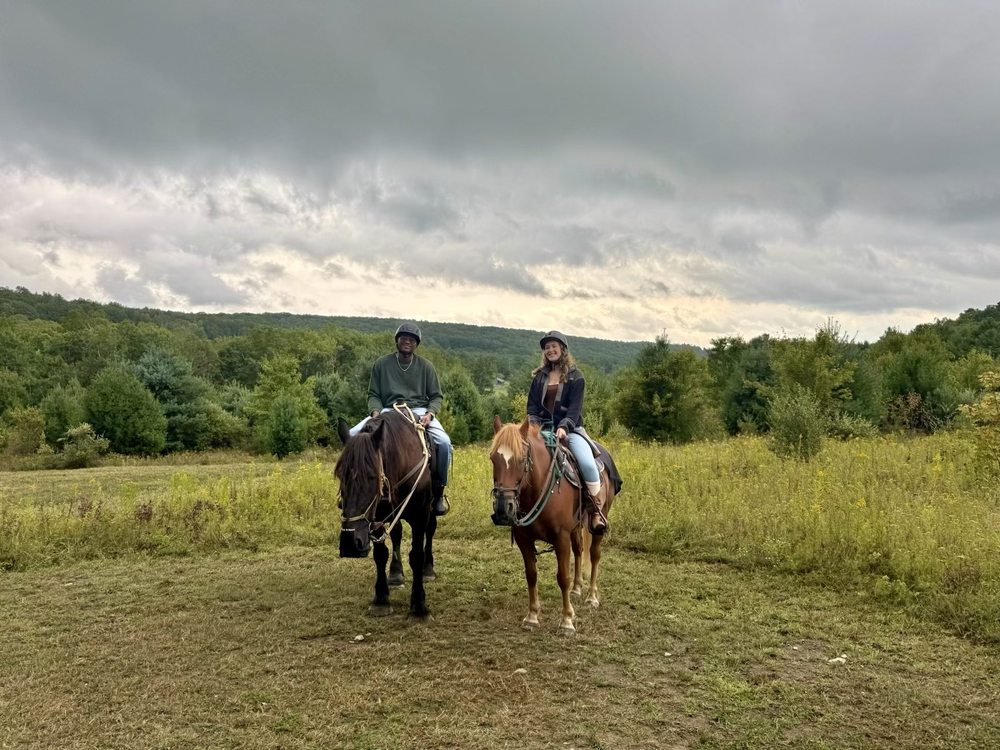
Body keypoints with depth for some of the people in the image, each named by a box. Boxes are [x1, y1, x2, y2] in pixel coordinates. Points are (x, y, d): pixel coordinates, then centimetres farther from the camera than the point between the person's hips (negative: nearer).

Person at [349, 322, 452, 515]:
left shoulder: (425, 366, 7)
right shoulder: (381, 364, 6)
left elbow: (437, 396, 8)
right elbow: (373, 395, 8)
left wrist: (430, 414, -13)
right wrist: (376, 411, -13)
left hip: (419, 411, 0)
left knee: (444, 442, -29)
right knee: (353, 435, -22)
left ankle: (439, 489, -6)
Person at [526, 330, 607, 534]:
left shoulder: (575, 376, 4)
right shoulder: (539, 376, 15)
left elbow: (575, 408, -5)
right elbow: (532, 407, 12)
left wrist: (564, 427, -22)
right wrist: (533, 425, -9)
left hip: (570, 430, -3)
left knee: (588, 464, -29)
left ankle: (597, 510, -13)